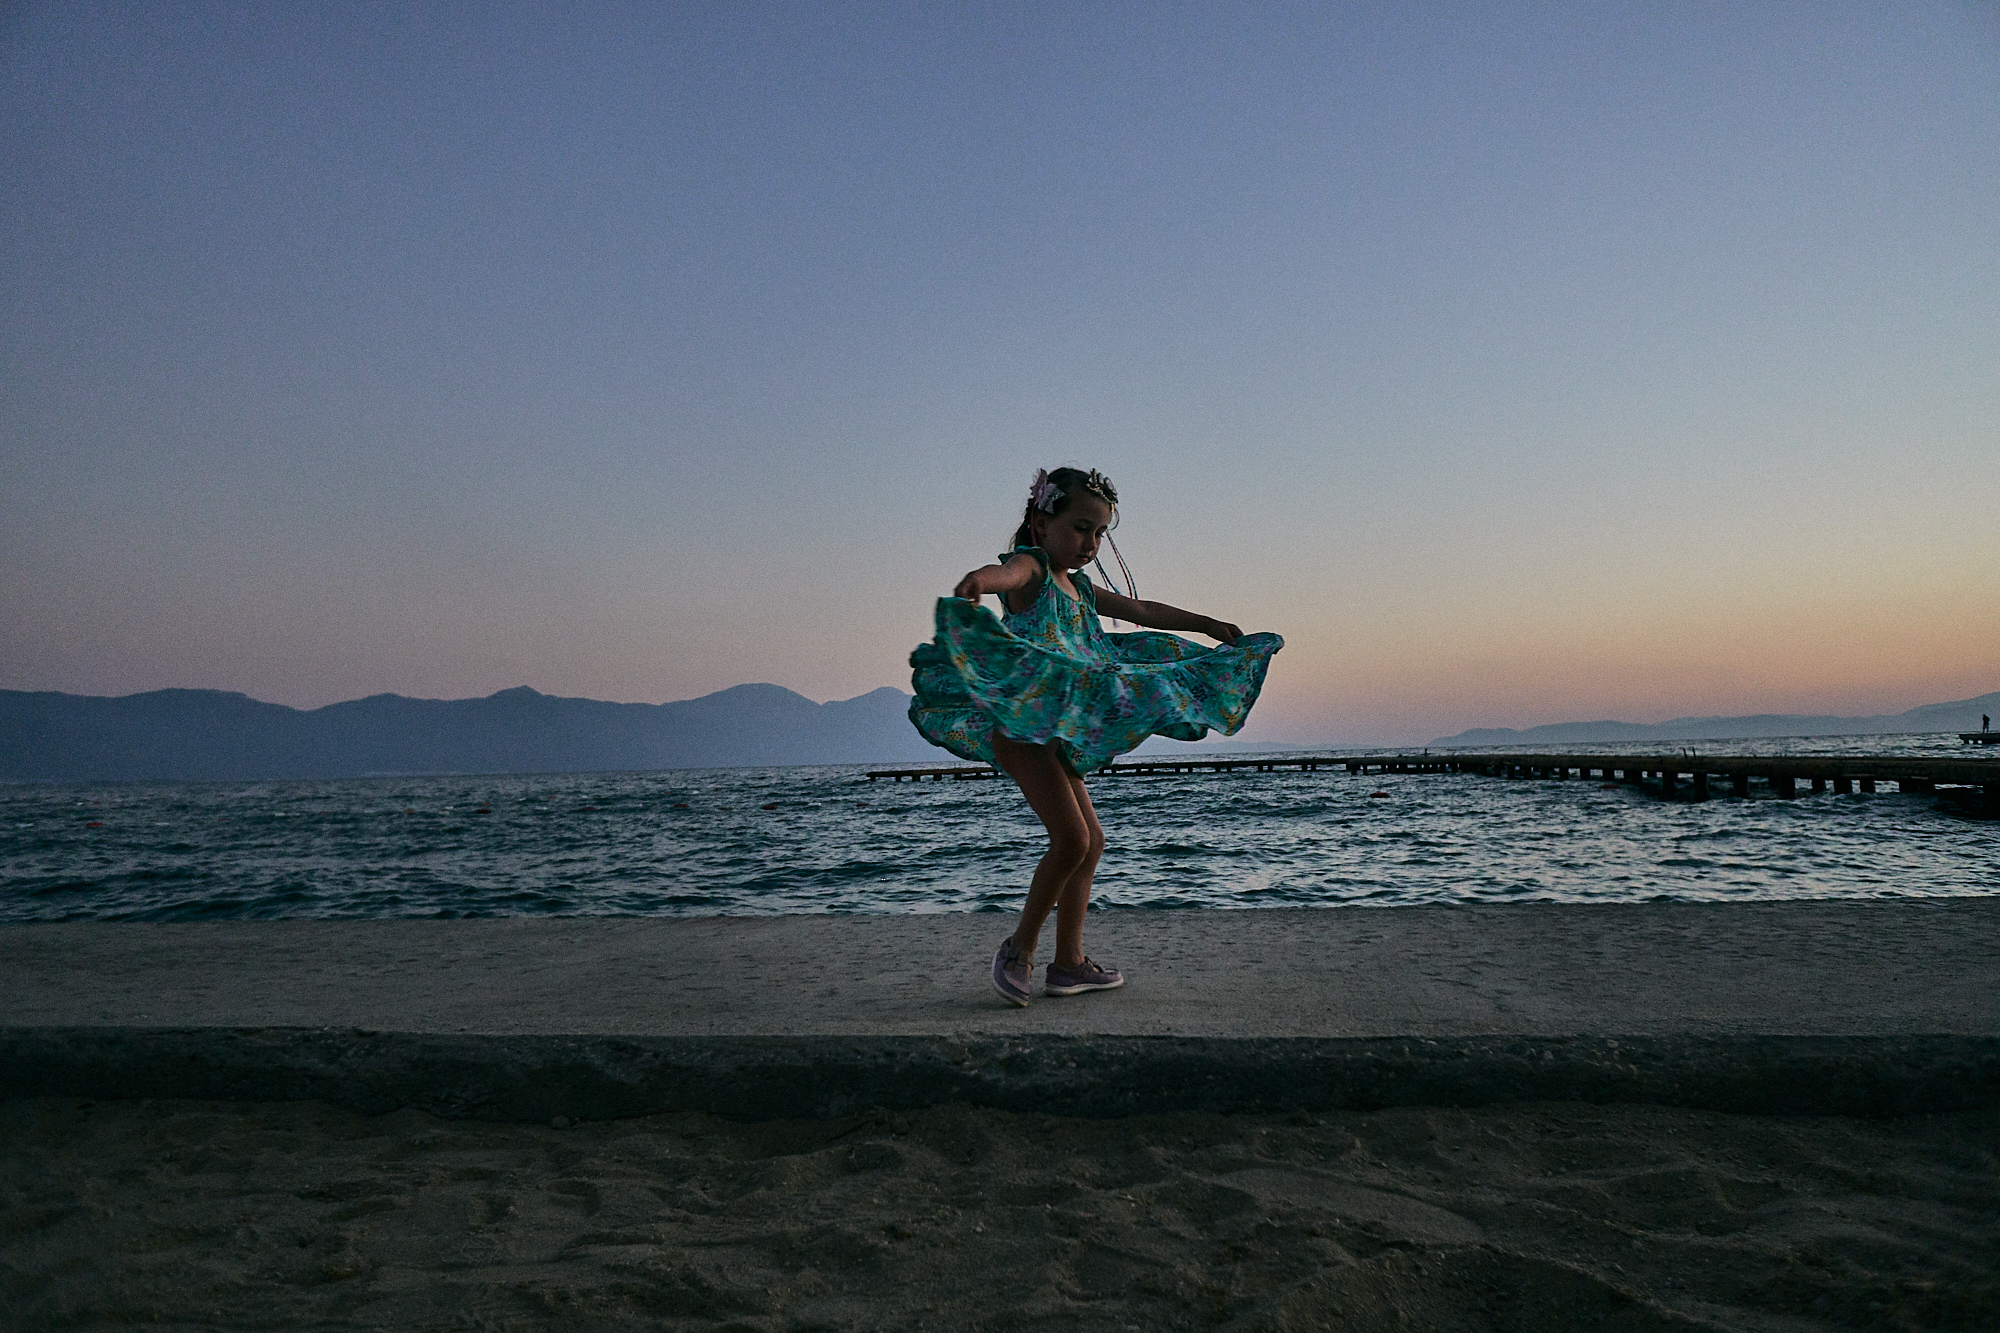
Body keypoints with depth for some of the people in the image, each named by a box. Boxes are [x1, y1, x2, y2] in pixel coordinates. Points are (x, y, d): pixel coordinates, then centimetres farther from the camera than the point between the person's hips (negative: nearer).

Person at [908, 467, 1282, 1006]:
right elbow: (1007, 573, -32)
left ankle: (1069, 962, 21)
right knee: (1072, 838, -17)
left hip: (1059, 731, 10)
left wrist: (1205, 625, 31)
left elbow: (1143, 610, 31)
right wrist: (978, 580, -55)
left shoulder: (1079, 586, 20)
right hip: (1019, 721, -10)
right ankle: (1019, 947, 0)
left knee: (1091, 840, 13)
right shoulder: (1030, 566, -7)